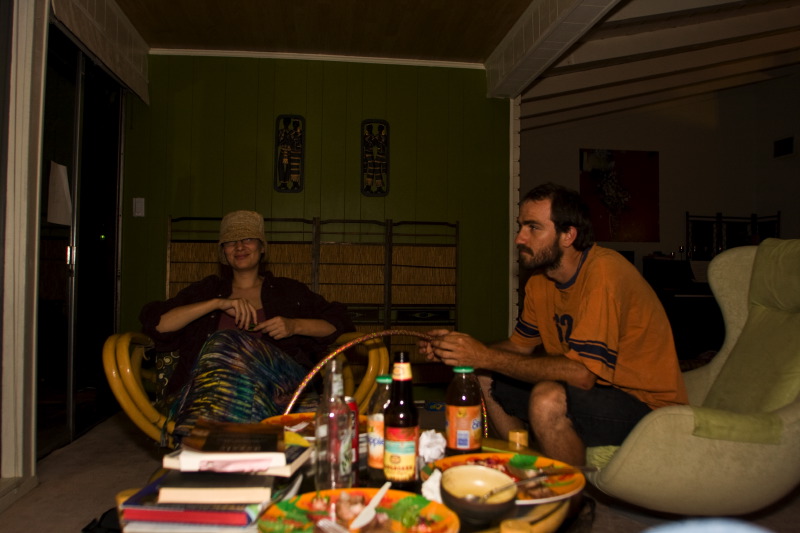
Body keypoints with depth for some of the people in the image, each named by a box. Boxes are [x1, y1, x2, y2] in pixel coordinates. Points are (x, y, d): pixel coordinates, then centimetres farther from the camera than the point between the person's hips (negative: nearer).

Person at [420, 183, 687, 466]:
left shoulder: (604, 272, -25)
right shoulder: (541, 280, 2)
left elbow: (582, 373, -32)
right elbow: (521, 345, 11)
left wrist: (488, 357, -29)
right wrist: (462, 348, -7)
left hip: (648, 404, -8)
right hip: (593, 389, 8)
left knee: (548, 398, -34)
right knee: (484, 381, 5)